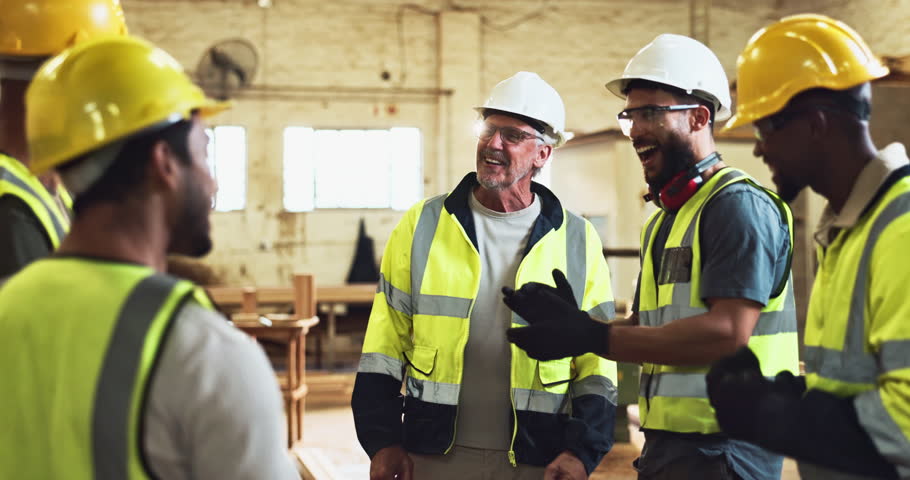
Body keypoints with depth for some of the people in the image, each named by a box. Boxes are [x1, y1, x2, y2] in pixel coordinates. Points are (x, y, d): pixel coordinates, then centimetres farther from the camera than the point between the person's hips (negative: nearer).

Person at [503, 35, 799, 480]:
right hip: (663, 444, 8)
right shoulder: (662, 219, 16)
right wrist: (573, 323, -4)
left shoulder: (738, 206, -13)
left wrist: (592, 337, -24)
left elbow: (727, 333, -24)